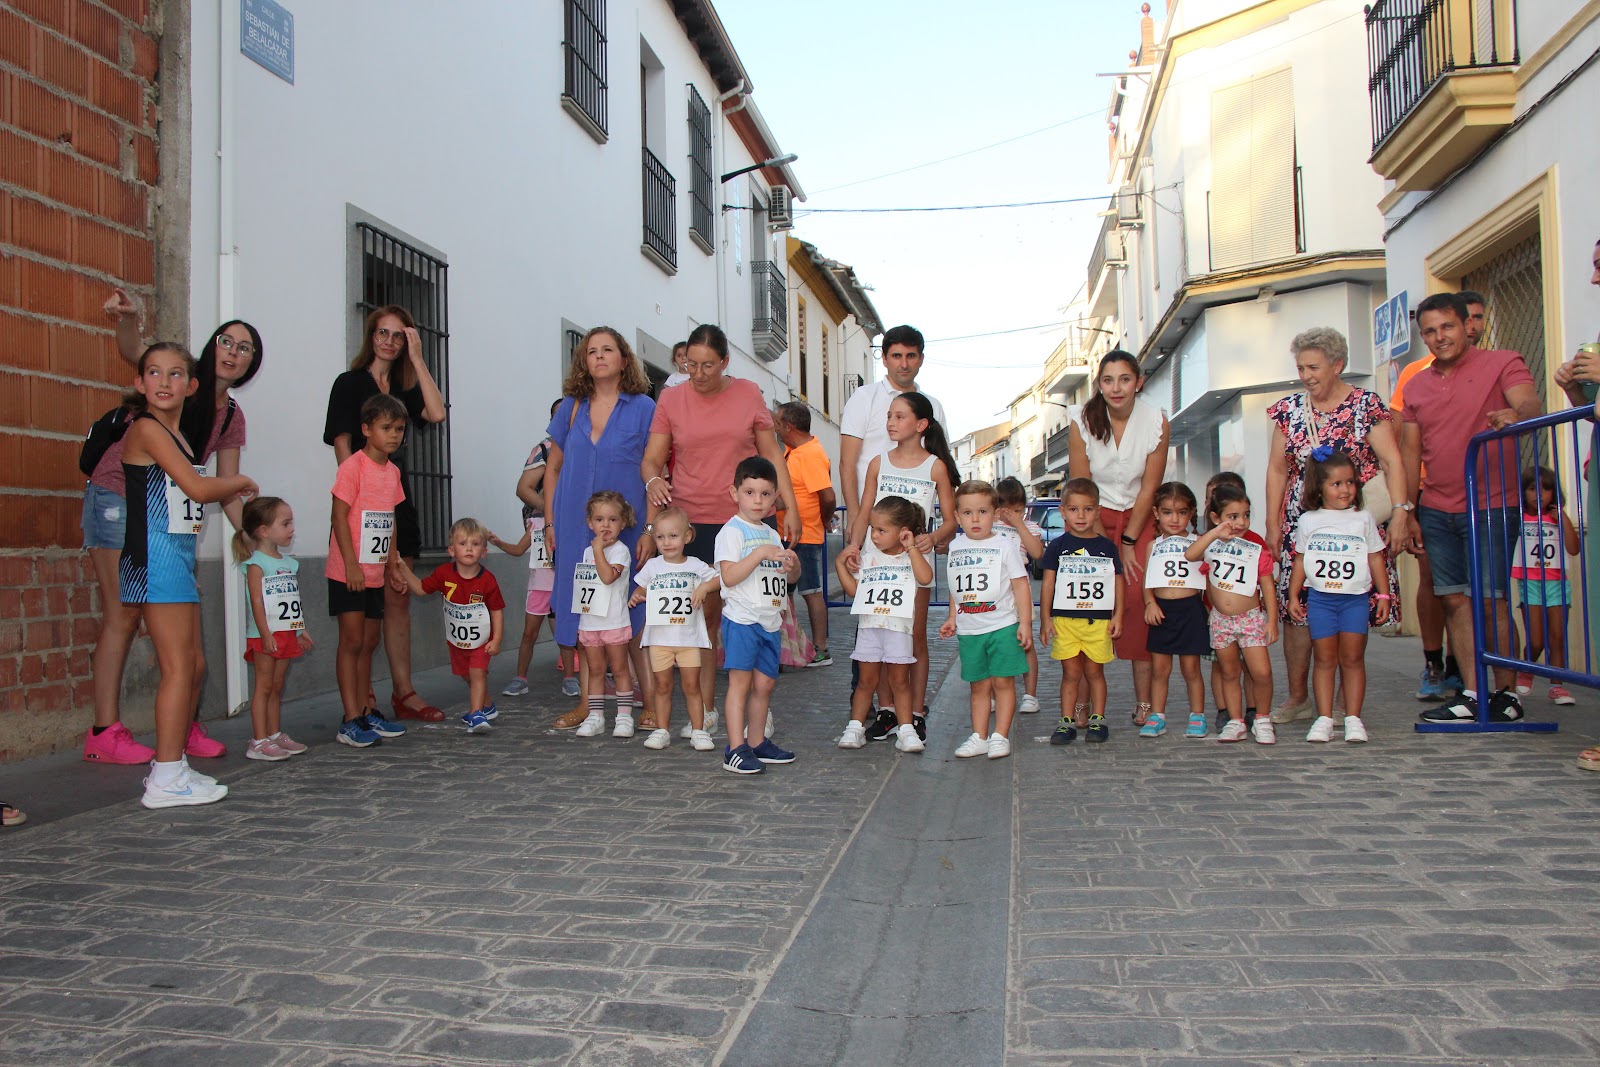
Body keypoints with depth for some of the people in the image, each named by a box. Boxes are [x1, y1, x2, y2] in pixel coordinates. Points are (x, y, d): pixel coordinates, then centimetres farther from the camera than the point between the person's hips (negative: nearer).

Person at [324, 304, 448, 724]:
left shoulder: (403, 389, 16)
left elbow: (436, 413, -5)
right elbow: (342, 443, -5)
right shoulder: (350, 383, 1)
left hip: (398, 501, 6)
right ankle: (362, 699, 3)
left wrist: (417, 359, -3)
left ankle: (403, 692, 12)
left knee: (398, 598, 7)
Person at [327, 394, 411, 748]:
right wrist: (352, 564, -19)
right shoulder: (353, 466, -12)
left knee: (370, 642, 13)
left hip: (376, 573, 7)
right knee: (352, 641, -5)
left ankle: (367, 714, 22)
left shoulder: (393, 471, 10)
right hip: (349, 571, -7)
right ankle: (350, 722, -1)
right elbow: (339, 516, -15)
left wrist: (394, 564, 14)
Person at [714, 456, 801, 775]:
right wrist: (760, 554, -25)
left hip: (770, 620, 8)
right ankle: (735, 749, -5)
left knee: (764, 683, 11)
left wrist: (793, 565, -1)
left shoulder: (771, 534, 16)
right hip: (742, 619, -7)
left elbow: (790, 577, 22)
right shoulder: (732, 531, -7)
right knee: (740, 681, -7)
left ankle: (757, 743, 22)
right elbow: (729, 577, -19)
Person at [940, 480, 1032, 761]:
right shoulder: (955, 547, 7)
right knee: (979, 685, 9)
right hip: (968, 630, 4)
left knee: (1003, 682, -1)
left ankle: (1000, 736, 7)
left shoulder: (1003, 547, -5)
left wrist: (1025, 623, -8)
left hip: (1002, 626, -3)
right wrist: (953, 619, 16)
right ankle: (979, 737, 14)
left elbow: (1020, 585, -4)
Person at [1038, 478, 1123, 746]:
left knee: (1094, 671, 7)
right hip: (1064, 620, 0)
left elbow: (1118, 583, 10)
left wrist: (1117, 615, 3)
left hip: (1099, 621, 1)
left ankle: (1097, 719, 17)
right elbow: (1048, 583, 3)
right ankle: (1067, 721, 9)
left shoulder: (1107, 547, 6)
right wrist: (1045, 619, 0)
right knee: (1071, 672, 3)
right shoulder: (1058, 547, 3)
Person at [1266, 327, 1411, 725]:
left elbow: (1392, 461, -6)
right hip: (1302, 524, 3)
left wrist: (1400, 510, -18)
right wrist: (1272, 525, 5)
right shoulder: (1289, 410, 8)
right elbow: (1277, 470, 10)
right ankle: (1297, 697, 9)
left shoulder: (1368, 405, 0)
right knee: (1295, 608, -2)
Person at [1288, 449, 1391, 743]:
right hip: (1319, 598, 0)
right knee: (1324, 659, 3)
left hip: (1355, 598, 0)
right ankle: (1324, 718, 6)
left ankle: (1353, 718, 6)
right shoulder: (1308, 521, 6)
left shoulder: (1363, 519, 6)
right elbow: (1300, 561, 10)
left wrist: (1384, 595, 5)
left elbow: (1375, 558, 9)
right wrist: (1293, 595, 6)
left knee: (1352, 659, 0)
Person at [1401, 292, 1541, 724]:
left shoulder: (1502, 364, 1)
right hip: (1436, 511, 5)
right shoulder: (1416, 387, 14)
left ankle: (1506, 693, 6)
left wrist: (1515, 414, -42)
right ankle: (1472, 693, 6)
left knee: (1491, 598, -5)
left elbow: (1530, 403, -18)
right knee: (1455, 599, 2)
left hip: (1491, 506, -4)